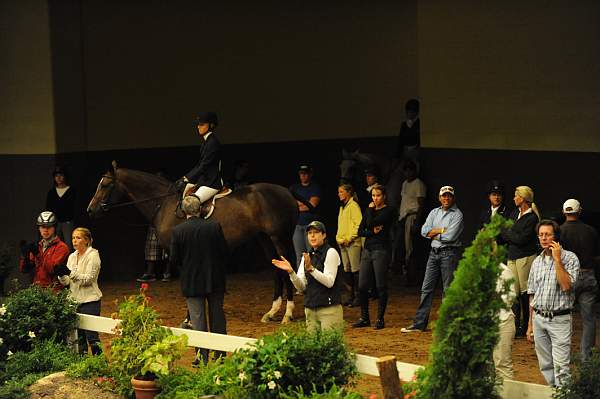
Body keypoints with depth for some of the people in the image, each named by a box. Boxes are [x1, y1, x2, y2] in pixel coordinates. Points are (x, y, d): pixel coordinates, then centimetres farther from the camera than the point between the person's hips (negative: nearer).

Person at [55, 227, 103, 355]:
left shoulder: (93, 255, -7)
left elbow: (89, 279, -16)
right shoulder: (72, 256, 12)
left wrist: (71, 273, -27)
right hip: (75, 300, 6)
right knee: (79, 337, 11)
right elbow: (66, 282, 8)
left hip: (89, 300, -6)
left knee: (91, 335, -10)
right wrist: (62, 274, -14)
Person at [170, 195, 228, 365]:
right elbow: (225, 252, -4)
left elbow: (174, 260, -8)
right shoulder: (214, 226, -9)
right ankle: (220, 354, 21)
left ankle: (203, 357, 7)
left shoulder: (178, 231, -12)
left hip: (191, 282, -2)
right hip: (215, 280, 2)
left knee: (198, 320, 6)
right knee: (217, 316, 14)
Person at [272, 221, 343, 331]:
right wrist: (290, 271, -8)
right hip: (310, 309, 6)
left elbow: (329, 282, -16)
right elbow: (301, 287, 8)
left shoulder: (331, 253, -5)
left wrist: (311, 268, -25)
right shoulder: (306, 256, 14)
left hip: (329, 309, -6)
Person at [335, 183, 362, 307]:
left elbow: (358, 224, -17)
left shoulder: (353, 206, -9)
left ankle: (358, 296, -4)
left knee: (355, 269, -6)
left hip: (352, 243, -9)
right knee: (347, 270, 11)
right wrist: (338, 238, 12)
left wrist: (349, 238, -16)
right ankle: (351, 295, 17)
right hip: (342, 243, 9)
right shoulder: (342, 207, 18)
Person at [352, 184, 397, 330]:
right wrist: (373, 232, -8)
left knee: (381, 286, -3)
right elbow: (360, 231, 10)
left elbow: (372, 223, -16)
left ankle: (380, 319, 5)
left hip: (381, 250, -6)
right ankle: (364, 318, 14)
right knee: (362, 286, 3)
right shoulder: (369, 211, 16)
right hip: (367, 250, 6)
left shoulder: (389, 211, -4)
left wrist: (370, 209, 1)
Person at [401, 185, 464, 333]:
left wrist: (434, 234, -2)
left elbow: (451, 236, -16)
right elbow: (424, 231, 2)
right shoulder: (434, 212, 14)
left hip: (449, 253, -6)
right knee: (426, 288, 5)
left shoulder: (457, 214, -4)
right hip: (434, 253, 6)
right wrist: (442, 230, -9)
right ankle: (419, 323, 8)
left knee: (448, 290, -2)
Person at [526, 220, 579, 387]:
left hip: (559, 319, -5)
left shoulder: (570, 258, -5)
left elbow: (566, 286, -20)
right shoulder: (537, 261, 13)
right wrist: (530, 325, 17)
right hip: (538, 318, 6)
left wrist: (557, 259, -16)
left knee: (561, 367, -10)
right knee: (546, 366, 8)